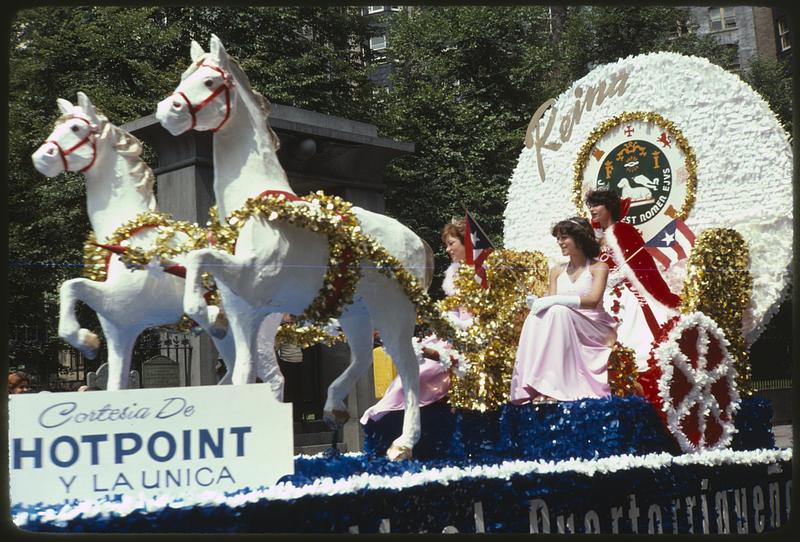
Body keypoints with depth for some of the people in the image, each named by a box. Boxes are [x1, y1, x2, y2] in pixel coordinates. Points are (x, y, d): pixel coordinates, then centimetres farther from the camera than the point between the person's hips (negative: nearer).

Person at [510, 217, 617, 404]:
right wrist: (538, 303, -18)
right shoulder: (557, 271, 17)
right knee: (537, 318, -28)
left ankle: (555, 387, -40)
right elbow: (551, 303, 6)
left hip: (592, 328, -4)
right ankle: (535, 387, -39)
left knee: (559, 312, -33)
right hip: (563, 326, 4)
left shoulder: (598, 268, 3)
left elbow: (593, 300, -16)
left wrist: (556, 300, -27)